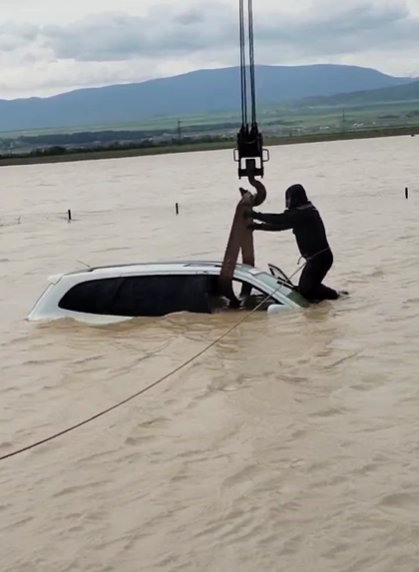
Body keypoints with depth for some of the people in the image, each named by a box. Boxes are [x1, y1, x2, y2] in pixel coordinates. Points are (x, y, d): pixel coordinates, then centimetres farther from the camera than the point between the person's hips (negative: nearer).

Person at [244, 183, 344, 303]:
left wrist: (254, 215, -12)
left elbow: (280, 219, -19)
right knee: (304, 288, 10)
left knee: (306, 288, -14)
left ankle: (333, 294, 5)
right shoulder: (303, 212, 15)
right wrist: (258, 226, 13)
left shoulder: (303, 213, -17)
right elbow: (281, 224, 18)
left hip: (320, 257, -10)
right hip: (317, 257, 10)